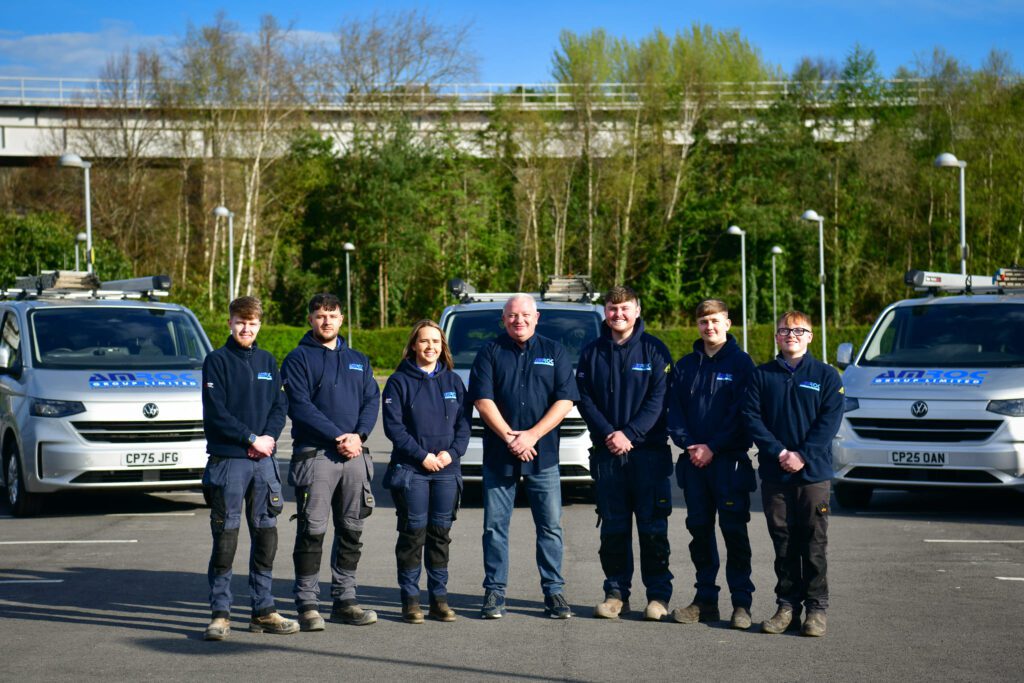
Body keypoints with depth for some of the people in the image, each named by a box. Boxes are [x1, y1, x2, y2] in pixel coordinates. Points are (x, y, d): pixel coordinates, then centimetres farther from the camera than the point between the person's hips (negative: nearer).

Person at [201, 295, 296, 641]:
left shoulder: (267, 362, 15)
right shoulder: (217, 361, -1)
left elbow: (280, 405, 10)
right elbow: (216, 412, -9)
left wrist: (269, 436, -8)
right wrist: (251, 438, -14)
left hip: (263, 461, 5)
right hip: (227, 460, -5)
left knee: (266, 537, 7)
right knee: (225, 538, -5)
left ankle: (263, 610, 14)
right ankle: (220, 614, 0)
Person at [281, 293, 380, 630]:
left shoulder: (358, 360, 19)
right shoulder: (299, 359, 2)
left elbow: (372, 400, 10)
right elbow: (300, 406, -9)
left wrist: (359, 435, -9)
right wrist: (338, 436, -16)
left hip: (355, 456, 5)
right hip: (315, 454, -5)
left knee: (352, 531, 8)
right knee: (312, 531, -6)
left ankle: (344, 598, 16)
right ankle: (307, 602, -3)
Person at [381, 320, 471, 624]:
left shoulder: (453, 381, 12)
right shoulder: (399, 381, 0)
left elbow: (464, 423, 8)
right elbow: (393, 425, -7)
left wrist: (452, 452, -9)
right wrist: (422, 455, -13)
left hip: (447, 470, 3)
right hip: (410, 470, -3)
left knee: (441, 533, 6)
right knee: (412, 534, -3)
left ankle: (439, 597, 12)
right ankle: (410, 599, 3)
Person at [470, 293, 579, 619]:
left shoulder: (554, 352, 8)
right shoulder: (490, 353, 7)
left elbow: (565, 401, 0)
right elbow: (483, 400, -2)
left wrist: (532, 436, -10)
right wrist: (510, 438, -12)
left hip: (543, 454, 0)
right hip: (498, 454, 0)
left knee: (550, 525, 1)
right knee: (495, 525, 2)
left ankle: (554, 591, 8)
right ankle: (494, 592, 9)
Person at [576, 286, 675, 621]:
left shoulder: (654, 350, 3)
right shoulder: (592, 352, 10)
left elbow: (658, 399, -4)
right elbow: (585, 399, 5)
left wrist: (629, 434, -14)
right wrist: (608, 434, -10)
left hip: (649, 451, -2)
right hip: (606, 452, 3)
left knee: (653, 527, -2)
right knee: (613, 527, 5)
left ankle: (658, 596, 4)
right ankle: (616, 593, 12)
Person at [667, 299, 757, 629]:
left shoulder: (741, 363, -1)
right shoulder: (685, 365, 12)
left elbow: (741, 413, -7)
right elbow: (674, 409, 10)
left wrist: (713, 447, -13)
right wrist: (688, 444, -6)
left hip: (729, 460, -4)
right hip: (694, 462, 5)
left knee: (734, 531, -4)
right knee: (699, 529, 8)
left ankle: (741, 603, -1)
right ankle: (705, 599, 15)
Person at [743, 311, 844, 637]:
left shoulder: (825, 375, 4)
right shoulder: (762, 376, 8)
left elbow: (830, 420, -4)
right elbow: (752, 418, 0)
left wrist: (803, 456, -15)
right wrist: (779, 453, -12)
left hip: (814, 473, -2)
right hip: (774, 474, 2)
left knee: (814, 545, 0)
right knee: (783, 544, 7)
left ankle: (816, 608, 5)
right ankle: (787, 605, 14)